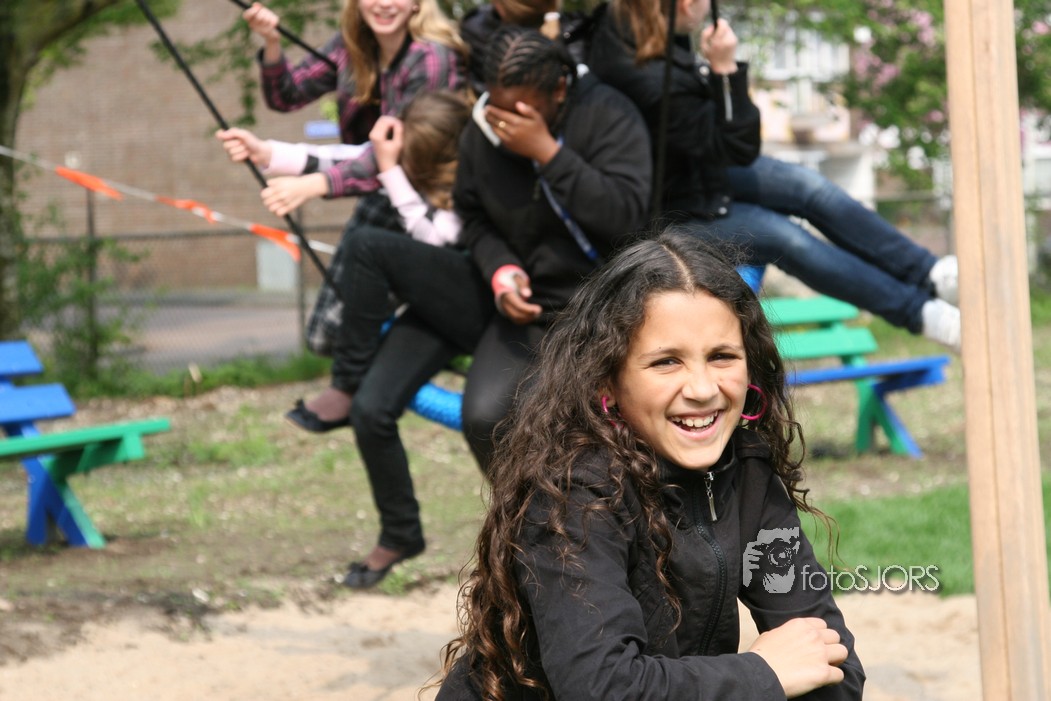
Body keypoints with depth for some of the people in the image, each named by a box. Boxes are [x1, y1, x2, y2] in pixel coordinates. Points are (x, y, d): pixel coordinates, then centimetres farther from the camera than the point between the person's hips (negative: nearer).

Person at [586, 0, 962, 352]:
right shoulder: (656, 85, -41)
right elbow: (740, 147, -29)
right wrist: (724, 69, -36)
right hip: (676, 212, -9)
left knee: (809, 186, -2)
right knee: (786, 240, -18)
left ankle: (929, 273, 2)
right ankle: (921, 312, -7)